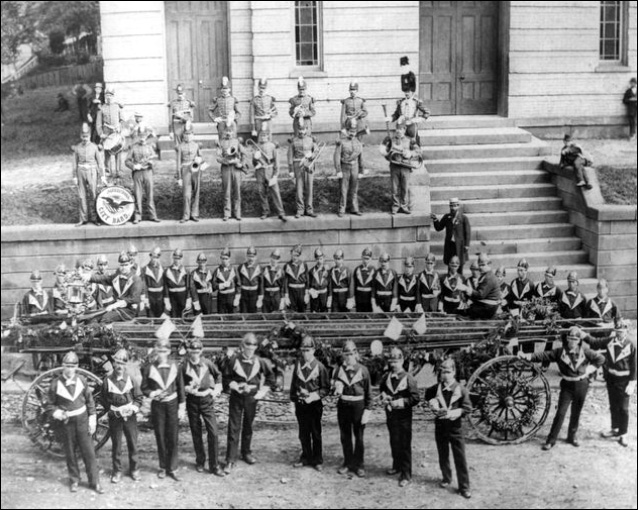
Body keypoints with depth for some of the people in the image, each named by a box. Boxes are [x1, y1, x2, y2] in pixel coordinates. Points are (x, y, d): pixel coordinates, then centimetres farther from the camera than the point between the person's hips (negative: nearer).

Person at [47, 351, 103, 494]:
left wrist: (92, 420, 1)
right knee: (70, 453, 10)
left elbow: (90, 400, 4)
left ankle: (95, 482, 10)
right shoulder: (56, 383, -8)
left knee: (89, 452, 1)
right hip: (66, 422, -1)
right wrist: (57, 413, -18)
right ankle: (74, 481, 27)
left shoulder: (82, 380, -3)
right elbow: (50, 404, 1)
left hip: (82, 420, 1)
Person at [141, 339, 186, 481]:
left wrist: (181, 406, 2)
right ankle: (163, 467, 22)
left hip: (172, 405, 0)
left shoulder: (175, 367, -3)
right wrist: (152, 393, -18)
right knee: (160, 438, 6)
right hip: (157, 406, 0)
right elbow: (144, 388, 3)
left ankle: (172, 468, 12)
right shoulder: (149, 368, -6)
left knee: (173, 438, 1)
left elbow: (180, 388, 4)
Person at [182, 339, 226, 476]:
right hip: (192, 401, 0)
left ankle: (215, 465, 3)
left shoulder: (207, 363, -4)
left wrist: (217, 388, 5)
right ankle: (200, 462, 27)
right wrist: (188, 388, -17)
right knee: (196, 433, 9)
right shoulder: (184, 366, -7)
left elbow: (218, 374, 15)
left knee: (213, 432, -6)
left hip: (207, 400, 0)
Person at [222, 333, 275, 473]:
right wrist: (234, 385, -16)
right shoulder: (233, 360, -10)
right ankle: (231, 460, 1)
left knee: (248, 426, 14)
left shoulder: (258, 361, -2)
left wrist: (263, 391, 4)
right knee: (234, 428, -3)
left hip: (252, 397, 3)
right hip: (236, 397, -2)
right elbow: (225, 377, -1)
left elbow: (270, 376, 11)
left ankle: (246, 453, 32)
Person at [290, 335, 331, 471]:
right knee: (303, 433, 12)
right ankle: (306, 457, 26)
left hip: (314, 404, -3)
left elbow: (326, 388, -7)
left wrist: (314, 396, -19)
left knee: (316, 434, 5)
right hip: (300, 404, 4)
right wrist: (293, 398, 6)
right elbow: (293, 383, 11)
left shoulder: (320, 367, -9)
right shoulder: (298, 365, 2)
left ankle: (317, 460, 16)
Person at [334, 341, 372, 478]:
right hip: (343, 405, 3)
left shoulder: (363, 370, -5)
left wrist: (368, 410, -6)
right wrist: (337, 390, -15)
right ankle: (347, 462, 25)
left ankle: (358, 465, 17)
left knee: (359, 437, 5)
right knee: (345, 436, 12)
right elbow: (335, 385, 9)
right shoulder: (339, 370, 2)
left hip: (358, 405, -3)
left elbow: (368, 391, -2)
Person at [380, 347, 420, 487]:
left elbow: (415, 398, -14)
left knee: (405, 445, -1)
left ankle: (406, 475, 6)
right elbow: (382, 388, 21)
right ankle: (397, 466, 37)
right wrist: (383, 396, 1)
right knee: (394, 442, 18)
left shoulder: (408, 378, -13)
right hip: (390, 414, 5)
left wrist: (401, 402, -21)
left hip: (404, 415, -5)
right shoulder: (387, 377, 2)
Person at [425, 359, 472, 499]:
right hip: (440, 427, 3)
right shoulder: (435, 389, -1)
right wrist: (432, 403, -3)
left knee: (460, 458, -1)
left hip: (455, 428, -3)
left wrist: (452, 413, -20)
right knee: (443, 456, 15)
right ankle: (446, 479, 35)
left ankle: (464, 487, 5)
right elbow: (427, 395, 18)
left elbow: (467, 408, -9)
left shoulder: (461, 390, -9)